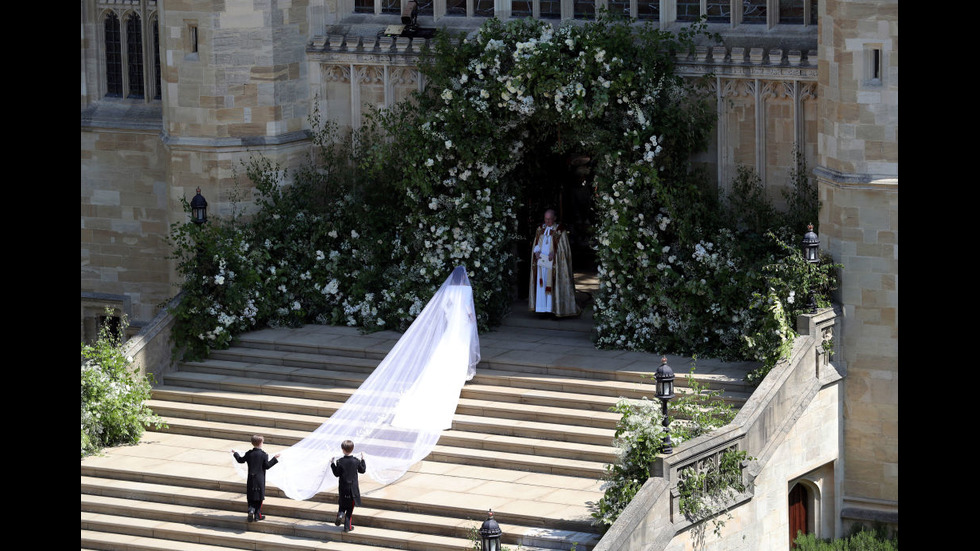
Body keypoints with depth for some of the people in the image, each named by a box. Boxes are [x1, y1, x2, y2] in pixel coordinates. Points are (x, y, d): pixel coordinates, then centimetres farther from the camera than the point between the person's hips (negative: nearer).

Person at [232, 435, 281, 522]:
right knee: (259, 497, 5)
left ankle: (251, 509, -13)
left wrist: (235, 453, 30)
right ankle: (258, 515, 6)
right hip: (260, 479, -3)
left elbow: (240, 460, 12)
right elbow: (267, 466, -9)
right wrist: (275, 459, -2)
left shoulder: (249, 454, 0)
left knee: (251, 497, 11)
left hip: (251, 479, 3)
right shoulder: (263, 455, -11)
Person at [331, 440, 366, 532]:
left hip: (343, 488, 0)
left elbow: (337, 474, -5)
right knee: (350, 508, 9)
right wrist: (362, 460, 18)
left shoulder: (340, 462, -13)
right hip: (353, 488, 0)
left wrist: (332, 464, 5)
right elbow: (362, 470, 6)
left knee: (342, 504, 21)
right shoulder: (356, 461, -9)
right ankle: (347, 526, 9)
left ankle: (340, 514, -9)